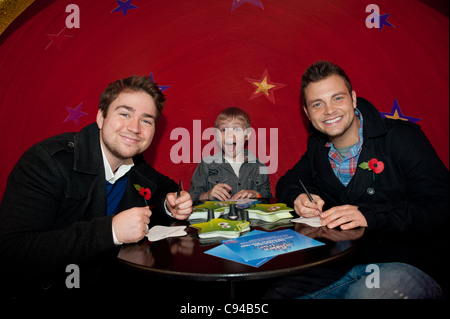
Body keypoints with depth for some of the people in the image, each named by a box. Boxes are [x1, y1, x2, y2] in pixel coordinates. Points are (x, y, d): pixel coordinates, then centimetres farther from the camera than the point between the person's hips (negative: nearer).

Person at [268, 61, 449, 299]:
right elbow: (288, 183, 15)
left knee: (365, 294, -36)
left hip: (408, 263, -3)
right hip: (340, 264, 4)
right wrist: (299, 197, -10)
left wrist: (369, 215, -28)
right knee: (275, 295, -12)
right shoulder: (317, 147, 8)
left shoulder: (402, 138, -9)